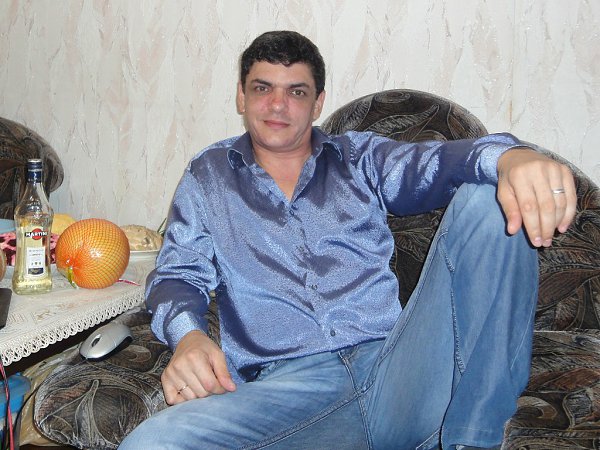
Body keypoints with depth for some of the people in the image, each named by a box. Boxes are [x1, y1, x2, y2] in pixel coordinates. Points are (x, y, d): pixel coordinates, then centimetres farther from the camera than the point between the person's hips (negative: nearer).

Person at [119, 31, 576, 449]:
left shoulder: (359, 157, 20)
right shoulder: (208, 176, 20)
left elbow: (433, 165, 1)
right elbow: (178, 274, 13)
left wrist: (510, 157, -23)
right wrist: (188, 336, -11)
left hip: (394, 366, 2)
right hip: (285, 384, -2)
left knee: (488, 198, -20)